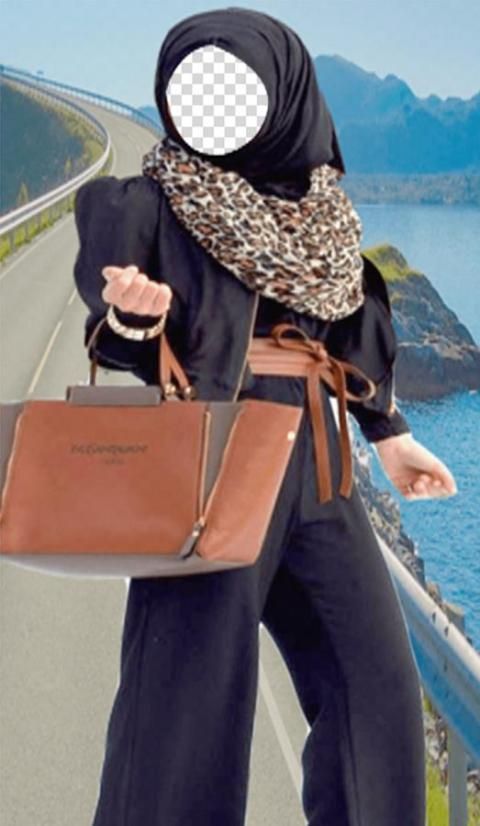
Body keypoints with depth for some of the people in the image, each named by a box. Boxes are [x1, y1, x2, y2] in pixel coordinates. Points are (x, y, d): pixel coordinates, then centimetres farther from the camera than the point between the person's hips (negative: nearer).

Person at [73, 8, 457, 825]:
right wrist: (135, 316, -30)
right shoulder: (153, 201, -6)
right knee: (188, 688, -4)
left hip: (309, 465, 6)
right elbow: (121, 349, -8)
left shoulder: (313, 194, 9)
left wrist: (388, 432, 21)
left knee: (374, 679, 10)